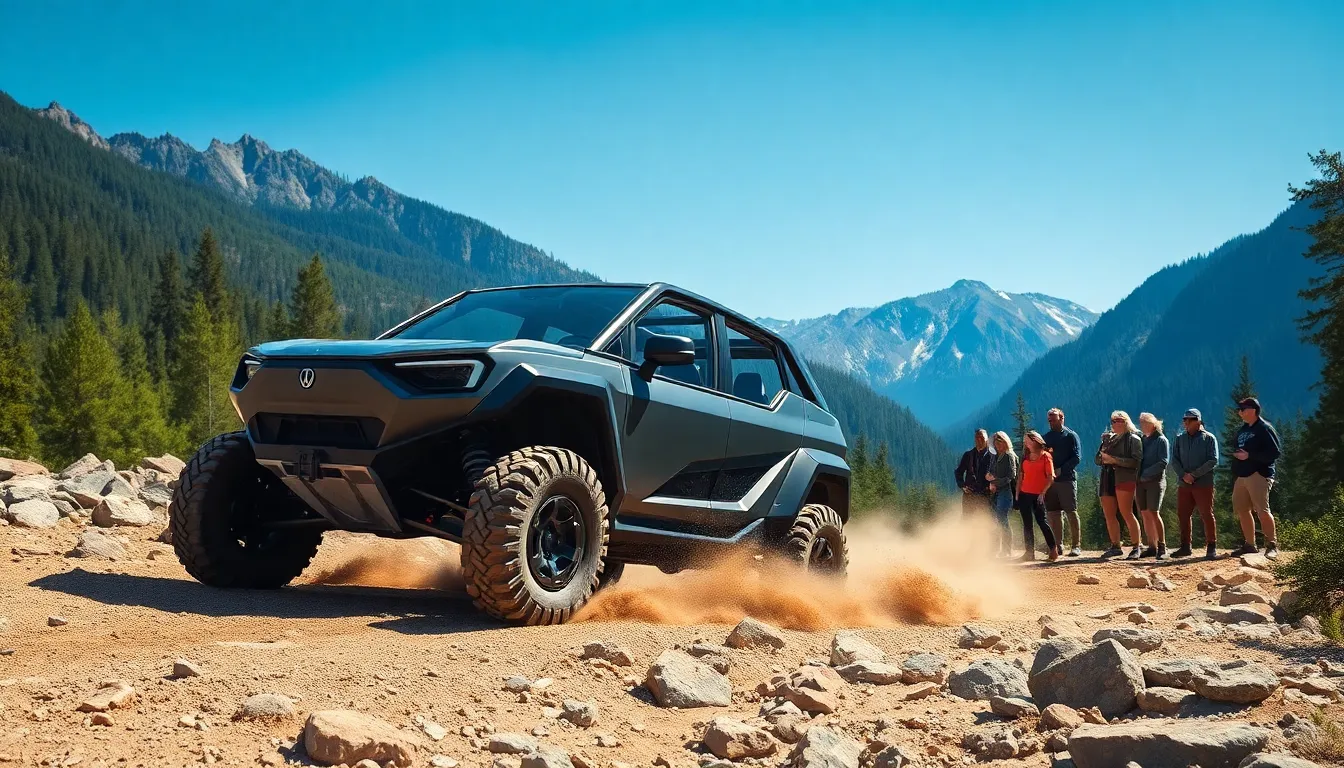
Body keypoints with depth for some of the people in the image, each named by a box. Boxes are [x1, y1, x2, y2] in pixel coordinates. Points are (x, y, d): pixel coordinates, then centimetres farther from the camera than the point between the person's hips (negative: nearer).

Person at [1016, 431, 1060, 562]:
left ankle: (1053, 549, 2)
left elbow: (1050, 477, -7)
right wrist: (1017, 495, 8)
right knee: (1027, 524, 4)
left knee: (1041, 521, -7)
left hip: (1038, 495, -5)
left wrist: (1043, 493, -13)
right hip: (1024, 495, 5)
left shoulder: (1045, 456, -3)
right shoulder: (1025, 457, 12)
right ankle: (1030, 552, 6)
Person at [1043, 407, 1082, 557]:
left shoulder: (1071, 435, 2)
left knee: (1071, 512, -6)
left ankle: (1077, 545, -4)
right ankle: (1058, 544, 11)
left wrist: (1061, 470, -16)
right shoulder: (1046, 437, 17)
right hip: (1050, 479, 5)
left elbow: (1077, 457, -7)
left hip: (1067, 479, -5)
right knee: (1053, 514, 4)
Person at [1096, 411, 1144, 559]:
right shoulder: (1108, 438, 20)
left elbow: (1136, 461, -11)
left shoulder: (1133, 439, 0)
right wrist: (1103, 458, -3)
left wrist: (1115, 460, -17)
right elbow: (1097, 459, 20)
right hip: (1107, 478, 7)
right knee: (1108, 515, 5)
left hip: (1124, 478, -7)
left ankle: (1137, 546, -5)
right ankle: (1115, 546, 14)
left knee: (1126, 513, -12)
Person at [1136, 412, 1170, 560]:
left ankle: (1162, 547, -10)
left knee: (1154, 513, -13)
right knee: (1145, 514, 3)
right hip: (1141, 482, 6)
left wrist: (1145, 473, -16)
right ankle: (1152, 547, 8)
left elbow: (1163, 462, -12)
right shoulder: (1141, 440, 15)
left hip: (1155, 481, -6)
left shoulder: (1161, 440, -2)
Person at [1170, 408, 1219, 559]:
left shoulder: (1208, 438, 0)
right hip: (1183, 484, 5)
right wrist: (1183, 475, -11)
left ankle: (1211, 547, 3)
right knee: (1183, 515, 6)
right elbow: (1174, 460, 7)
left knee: (1207, 515, -3)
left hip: (1203, 484, -5)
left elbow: (1213, 460, -8)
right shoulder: (1180, 439, 12)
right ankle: (1185, 547, 15)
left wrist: (1194, 474, -16)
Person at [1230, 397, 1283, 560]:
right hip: (1241, 476, 9)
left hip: (1258, 475, -9)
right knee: (1242, 511, 8)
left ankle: (1272, 545, -8)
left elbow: (1276, 452, -14)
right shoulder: (1242, 430, 20)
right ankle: (1250, 545, 15)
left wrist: (1249, 456, -18)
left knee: (1262, 511, -14)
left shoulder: (1265, 428, -5)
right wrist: (1234, 477, 17)